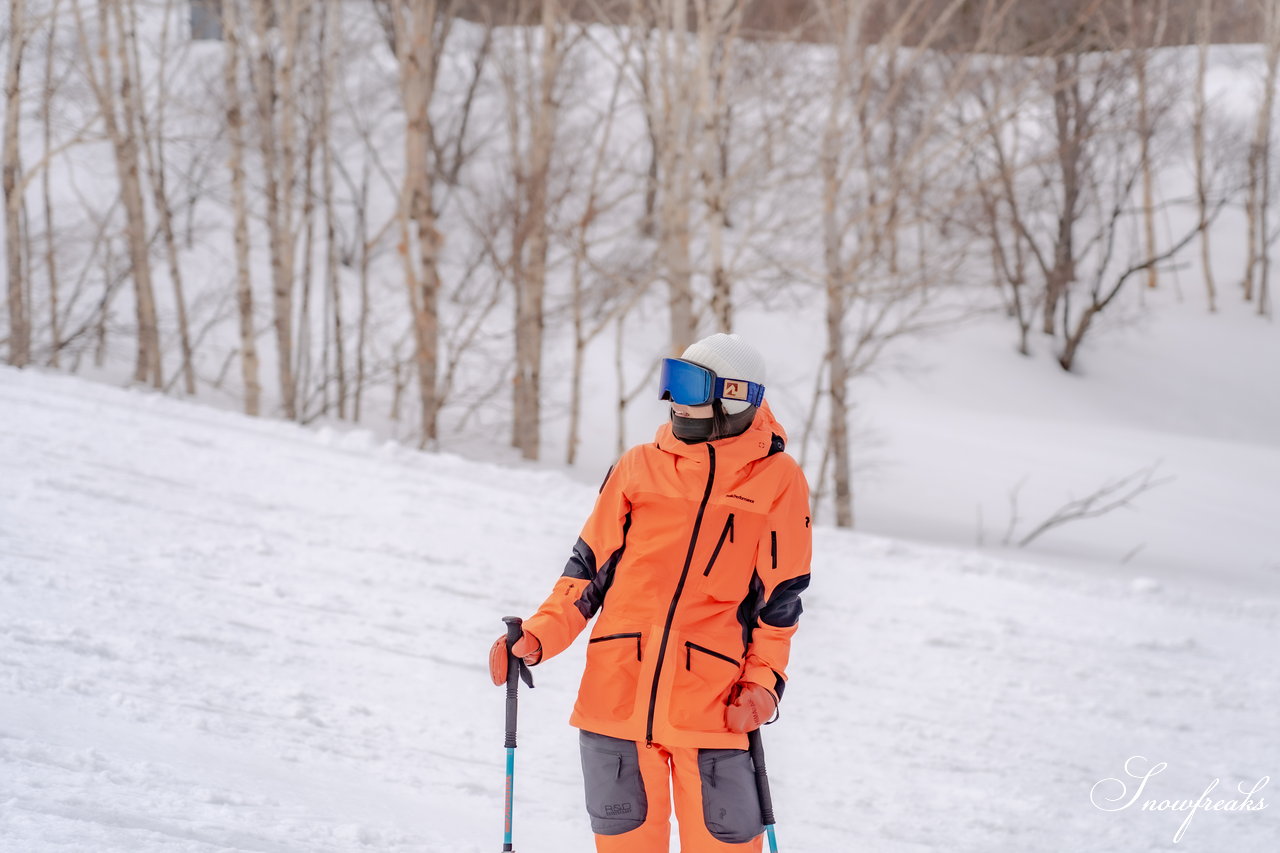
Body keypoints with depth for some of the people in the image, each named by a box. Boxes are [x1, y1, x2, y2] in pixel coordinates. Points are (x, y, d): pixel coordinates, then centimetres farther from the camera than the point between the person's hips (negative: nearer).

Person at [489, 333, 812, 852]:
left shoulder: (776, 481, 3)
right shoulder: (639, 468, 10)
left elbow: (779, 597, 5)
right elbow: (590, 569, 13)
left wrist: (762, 683, -6)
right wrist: (537, 638, 1)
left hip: (709, 706, -3)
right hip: (616, 689, 3)